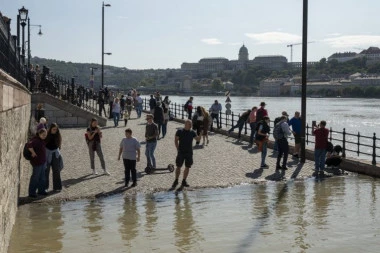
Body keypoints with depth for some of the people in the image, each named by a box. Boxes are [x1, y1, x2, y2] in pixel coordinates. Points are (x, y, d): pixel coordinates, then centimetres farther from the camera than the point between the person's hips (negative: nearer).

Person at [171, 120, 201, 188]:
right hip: (181, 152, -3)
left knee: (187, 167, 5)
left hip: (189, 153, 3)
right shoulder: (179, 131, -2)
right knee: (178, 167, 0)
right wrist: (178, 149, -6)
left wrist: (200, 135, -19)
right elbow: (176, 140, 0)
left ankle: (184, 181, 16)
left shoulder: (192, 132, 5)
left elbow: (197, 139, 0)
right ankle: (176, 181, 14)